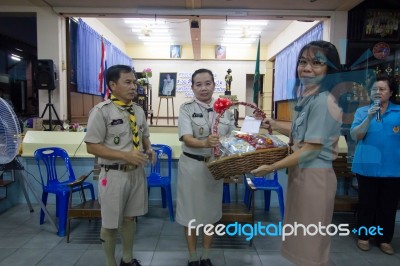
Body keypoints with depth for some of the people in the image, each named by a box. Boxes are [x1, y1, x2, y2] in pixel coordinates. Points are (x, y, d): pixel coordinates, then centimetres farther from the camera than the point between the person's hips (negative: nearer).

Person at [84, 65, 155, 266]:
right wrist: (125, 155, -23)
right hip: (114, 174, -5)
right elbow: (92, 147, -15)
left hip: (137, 172, 6)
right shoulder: (101, 111, -16)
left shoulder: (138, 111, 4)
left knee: (130, 218, 21)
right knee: (111, 223, 12)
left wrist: (149, 150, -6)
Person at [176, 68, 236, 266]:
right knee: (191, 212, 9)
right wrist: (205, 143, -39)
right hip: (192, 166, -3)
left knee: (211, 211, 15)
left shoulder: (225, 109, 2)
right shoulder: (186, 109, -7)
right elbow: (187, 139, -19)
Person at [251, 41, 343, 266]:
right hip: (302, 174, 10)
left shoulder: (323, 101, -21)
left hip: (314, 177, -10)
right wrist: (274, 124, 19)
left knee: (311, 242, 10)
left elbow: (311, 149, -22)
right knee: (304, 238, 24)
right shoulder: (309, 98, 8)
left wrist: (271, 167, -17)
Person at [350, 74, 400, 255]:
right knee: (366, 203, 8)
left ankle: (384, 239, 26)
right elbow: (355, 136, -10)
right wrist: (369, 118, -22)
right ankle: (363, 236, 23)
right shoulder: (362, 111, 0)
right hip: (367, 166, -1)